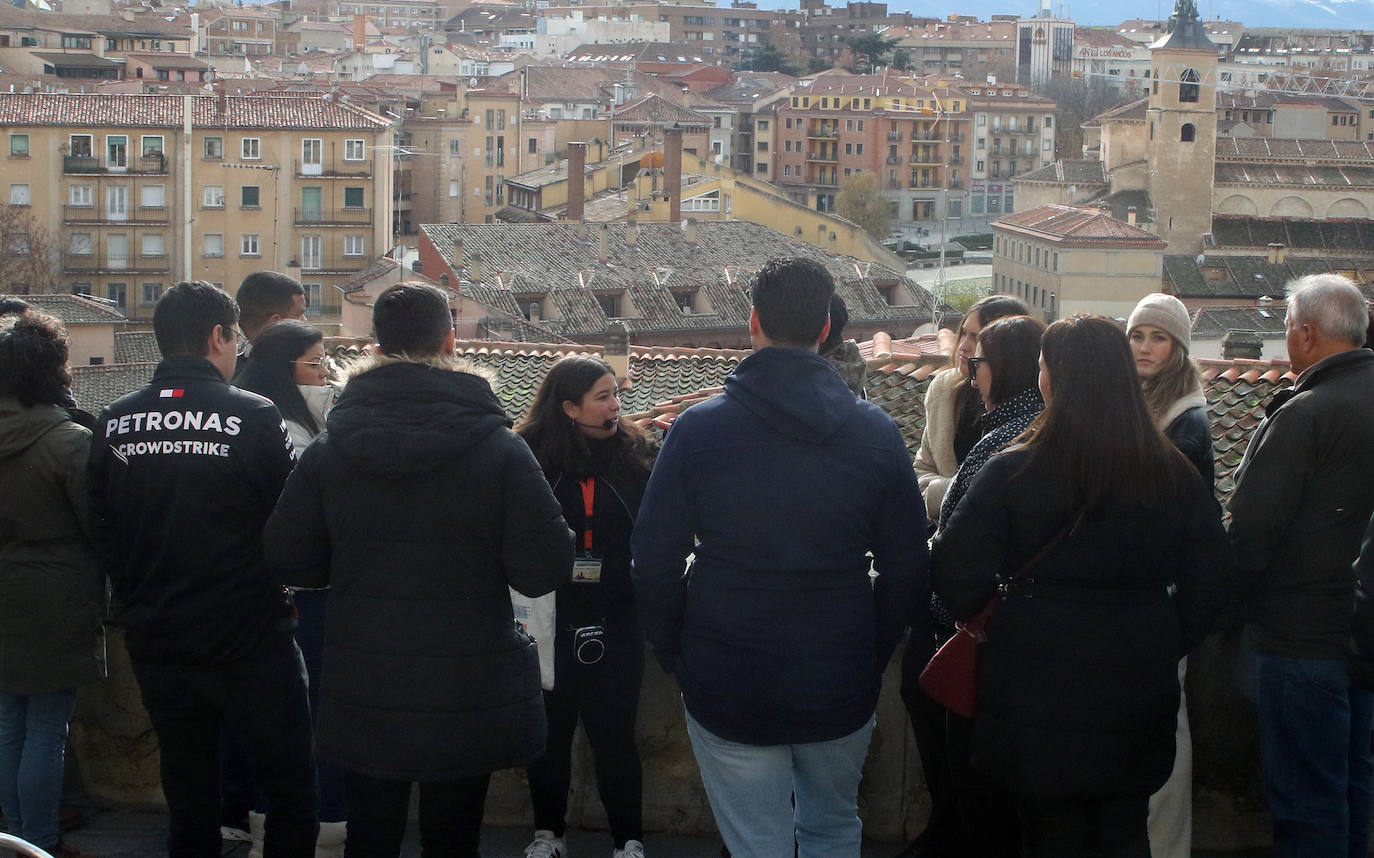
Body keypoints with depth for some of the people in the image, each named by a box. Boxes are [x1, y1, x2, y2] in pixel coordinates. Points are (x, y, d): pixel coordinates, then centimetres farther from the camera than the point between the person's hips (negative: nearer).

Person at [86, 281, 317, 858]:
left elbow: (102, 529, 6)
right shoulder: (254, 417, -12)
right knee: (290, 788, 7)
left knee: (188, 794, 16)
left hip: (155, 640, 5)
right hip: (247, 637, -5)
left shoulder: (115, 421, 1)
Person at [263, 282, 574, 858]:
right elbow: (545, 570, -14)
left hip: (362, 699, 2)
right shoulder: (500, 449, -12)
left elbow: (290, 561, -1)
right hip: (468, 699, -2)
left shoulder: (328, 450, -5)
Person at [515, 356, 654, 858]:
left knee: (614, 733, 3)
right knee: (548, 731, 11)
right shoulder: (530, 457, -6)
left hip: (615, 624, 1)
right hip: (549, 623, 0)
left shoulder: (633, 454, 2)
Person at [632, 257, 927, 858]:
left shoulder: (698, 429, -9)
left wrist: (676, 656, 6)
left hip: (727, 693, -2)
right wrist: (871, 656, 13)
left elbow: (653, 565, -7)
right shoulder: (876, 433, -4)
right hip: (841, 694, 2)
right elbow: (907, 569, 1)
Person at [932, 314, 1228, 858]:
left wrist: (987, 629, 7)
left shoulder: (1013, 473, -13)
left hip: (1037, 701, -3)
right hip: (1137, 708, 3)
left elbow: (957, 573, -12)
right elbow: (1207, 586, 4)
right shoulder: (1174, 476, -2)